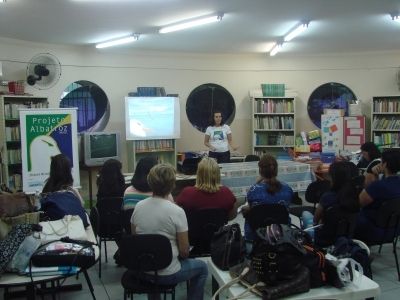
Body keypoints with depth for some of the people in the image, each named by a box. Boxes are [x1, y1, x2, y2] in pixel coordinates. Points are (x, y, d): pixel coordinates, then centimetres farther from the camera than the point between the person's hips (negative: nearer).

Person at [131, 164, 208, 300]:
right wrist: (181, 256, 7)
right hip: (166, 274, -4)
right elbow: (184, 251, -14)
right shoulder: (177, 212, -21)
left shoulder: (138, 206, -7)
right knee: (202, 267, 21)